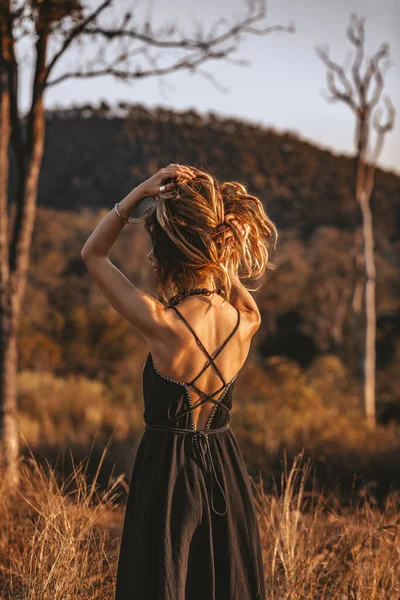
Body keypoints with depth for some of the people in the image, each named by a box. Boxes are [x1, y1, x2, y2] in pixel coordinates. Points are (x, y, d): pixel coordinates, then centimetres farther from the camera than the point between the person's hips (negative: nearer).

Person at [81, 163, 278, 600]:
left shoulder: (162, 325, -22)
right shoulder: (247, 322, -8)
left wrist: (140, 192, -12)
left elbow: (92, 254, -7)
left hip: (167, 469, -5)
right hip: (225, 470, 5)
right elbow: (226, 269, 18)